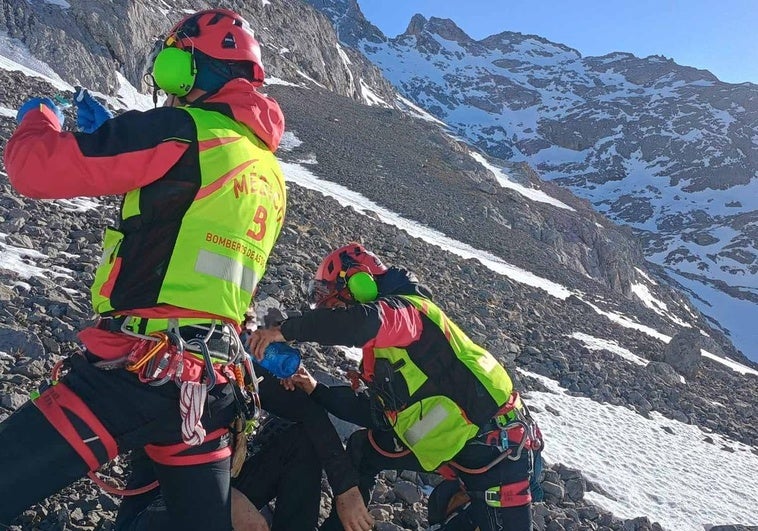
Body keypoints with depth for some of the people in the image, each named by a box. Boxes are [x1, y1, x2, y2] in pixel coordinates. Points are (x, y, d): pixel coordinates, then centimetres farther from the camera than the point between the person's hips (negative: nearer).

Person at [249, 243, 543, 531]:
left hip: (496, 444, -9)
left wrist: (285, 330, -31)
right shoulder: (383, 350, 13)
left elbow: (363, 322, -39)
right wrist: (316, 391, 11)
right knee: (363, 447, 15)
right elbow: (375, 411, 13)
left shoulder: (406, 308, -16)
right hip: (449, 443, 9)